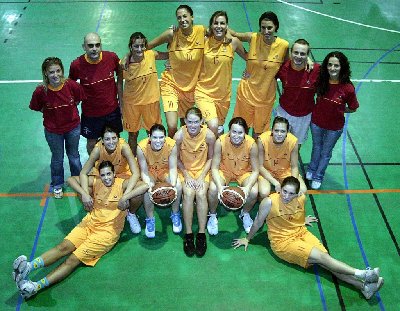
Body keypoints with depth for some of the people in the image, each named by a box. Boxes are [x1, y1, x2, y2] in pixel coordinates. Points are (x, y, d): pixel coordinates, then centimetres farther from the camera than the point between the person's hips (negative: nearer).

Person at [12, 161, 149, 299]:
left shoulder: (122, 184, -4)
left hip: (108, 231, -5)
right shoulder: (96, 182, 7)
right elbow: (71, 179, 3)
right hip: (90, 223, 5)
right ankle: (29, 266, -37)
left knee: (74, 259, -18)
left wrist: (125, 197, -29)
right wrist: (84, 194, -14)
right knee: (63, 246, -20)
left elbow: (145, 185, -19)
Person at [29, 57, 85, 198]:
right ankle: (57, 185, 46)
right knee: (57, 158, 20)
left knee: (74, 156, 24)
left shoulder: (72, 85, -24)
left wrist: (68, 111, -4)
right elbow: (37, 108, -6)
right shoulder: (40, 91, -26)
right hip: (53, 131, -1)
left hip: (73, 127, 1)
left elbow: (78, 100, -2)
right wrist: (51, 113, -8)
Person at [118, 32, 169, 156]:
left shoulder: (151, 54, -15)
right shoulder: (124, 64, -18)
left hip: (151, 101, 2)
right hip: (131, 103, -1)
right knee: (133, 135, 15)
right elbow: (120, 82, -2)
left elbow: (169, 55, 3)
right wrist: (121, 103, 1)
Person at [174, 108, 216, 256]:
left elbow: (210, 158, -3)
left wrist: (202, 176, -14)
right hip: (185, 170, 0)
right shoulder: (179, 135, -18)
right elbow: (177, 159, -4)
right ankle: (188, 235, -20)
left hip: (202, 170, 0)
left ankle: (201, 234, -19)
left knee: (201, 193, -26)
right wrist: (187, 175, -13)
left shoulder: (209, 135, -17)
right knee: (188, 193, -26)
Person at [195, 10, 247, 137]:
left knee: (220, 129, 17)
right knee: (213, 127, -23)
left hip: (223, 94, 2)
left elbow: (247, 57, 12)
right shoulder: (204, 41, -5)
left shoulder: (233, 42, -4)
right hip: (204, 92, -2)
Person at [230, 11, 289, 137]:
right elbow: (233, 34, -1)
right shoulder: (253, 38, -14)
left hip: (266, 95, 0)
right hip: (247, 91, 0)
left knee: (258, 131, 18)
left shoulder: (284, 45, -13)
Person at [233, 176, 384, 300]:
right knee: (321, 257, -20)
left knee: (325, 257, -17)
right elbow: (258, 222, -5)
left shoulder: (301, 198, -6)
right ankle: (361, 274, -28)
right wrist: (247, 239, 9)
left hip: (302, 234, 4)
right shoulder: (269, 202, -20)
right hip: (282, 242, -4)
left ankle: (363, 286, -25)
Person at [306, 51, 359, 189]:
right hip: (316, 122, 2)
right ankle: (311, 170, 54)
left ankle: (318, 177, 45)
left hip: (334, 127, -2)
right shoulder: (321, 80, -19)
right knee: (316, 147, 28)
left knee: (326, 152, 21)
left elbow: (352, 108, -11)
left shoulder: (348, 88, -25)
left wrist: (338, 110, -13)